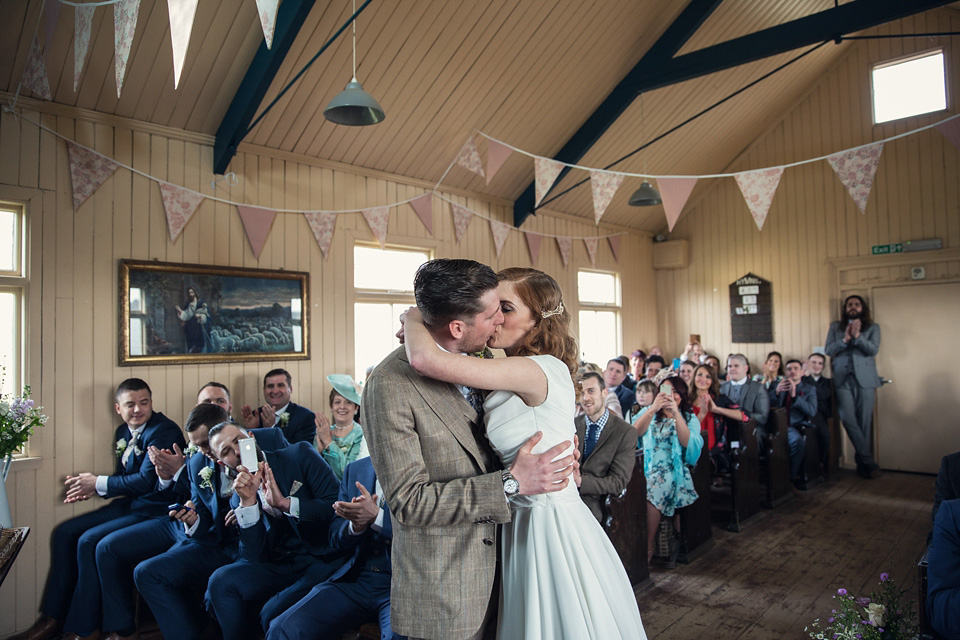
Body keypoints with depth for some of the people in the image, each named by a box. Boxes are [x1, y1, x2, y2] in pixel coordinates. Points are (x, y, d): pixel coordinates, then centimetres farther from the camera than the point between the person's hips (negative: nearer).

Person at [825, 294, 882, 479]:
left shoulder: (872, 327, 12)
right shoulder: (835, 327, 16)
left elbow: (873, 349, -3)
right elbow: (828, 349, 4)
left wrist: (857, 336, -17)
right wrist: (845, 339, -11)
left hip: (865, 378, -1)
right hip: (842, 379, 1)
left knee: (864, 421, -1)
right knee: (848, 419, -11)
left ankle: (863, 463, 8)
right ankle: (868, 461, -4)